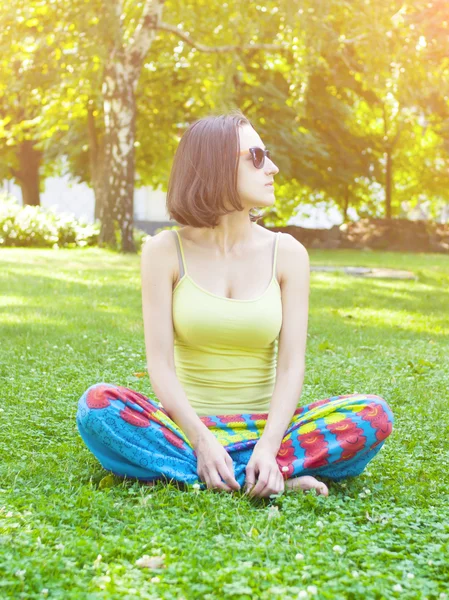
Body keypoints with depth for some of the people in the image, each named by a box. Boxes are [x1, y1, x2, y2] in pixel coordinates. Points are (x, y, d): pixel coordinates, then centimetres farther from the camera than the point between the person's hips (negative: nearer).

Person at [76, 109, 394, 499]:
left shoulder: (287, 253, -1)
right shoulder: (165, 251, -4)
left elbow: (291, 365, -8)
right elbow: (160, 364, -10)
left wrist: (268, 447, -25)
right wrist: (202, 441, -26)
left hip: (263, 427, 1)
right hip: (186, 425, 0)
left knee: (374, 416, -22)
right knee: (97, 405, -31)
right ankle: (275, 481, -30)